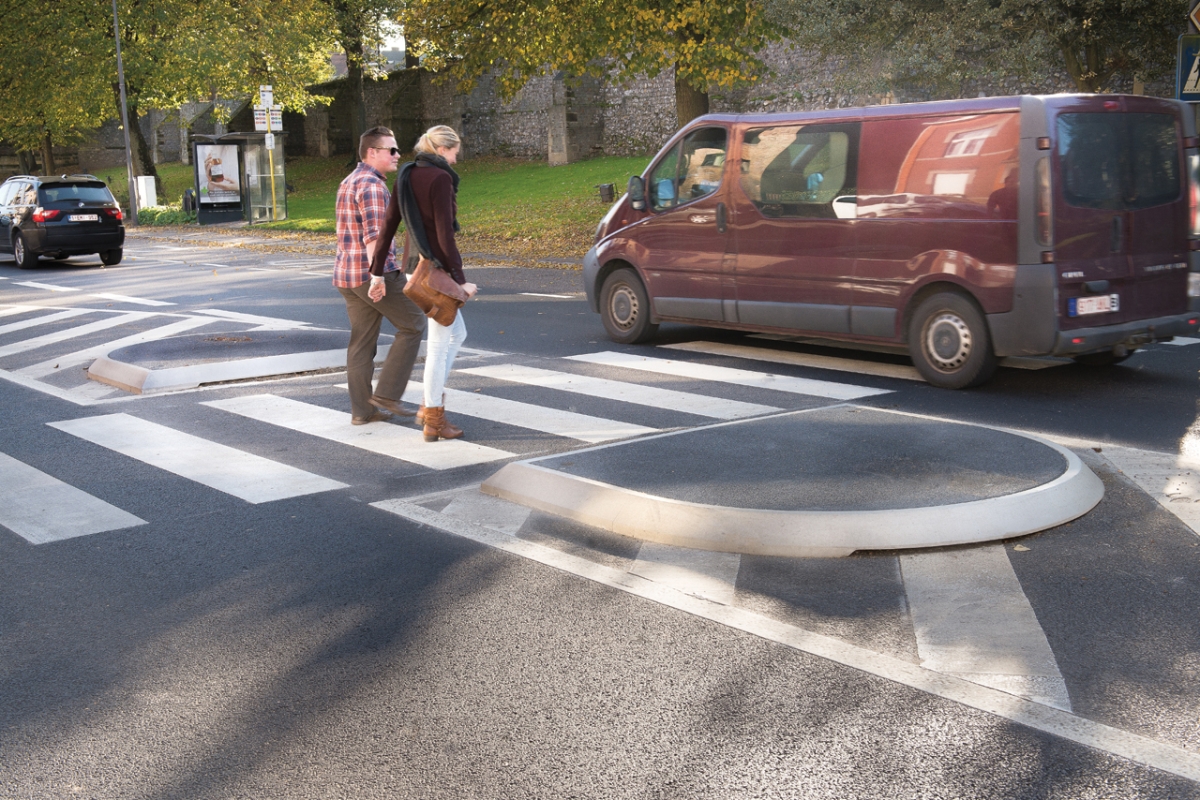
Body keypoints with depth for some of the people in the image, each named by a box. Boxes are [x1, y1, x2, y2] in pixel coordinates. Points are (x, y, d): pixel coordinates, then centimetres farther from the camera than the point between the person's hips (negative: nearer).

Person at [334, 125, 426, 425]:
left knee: (362, 342, 11)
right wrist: (378, 275, -33)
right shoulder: (371, 185, -14)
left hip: (349, 274, 9)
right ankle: (387, 392, 2)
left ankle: (362, 410, 12)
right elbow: (374, 234, -25)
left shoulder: (349, 183, 18)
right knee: (412, 324, 3)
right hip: (373, 274, -9)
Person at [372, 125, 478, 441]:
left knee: (456, 334, 21)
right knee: (440, 343, 1)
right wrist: (460, 279, -17)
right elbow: (444, 233, -20)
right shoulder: (440, 178, -15)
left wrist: (377, 272, 14)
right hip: (437, 267, -9)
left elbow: (387, 227, 10)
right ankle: (433, 420, 8)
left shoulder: (406, 176, 10)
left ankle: (431, 403, 20)